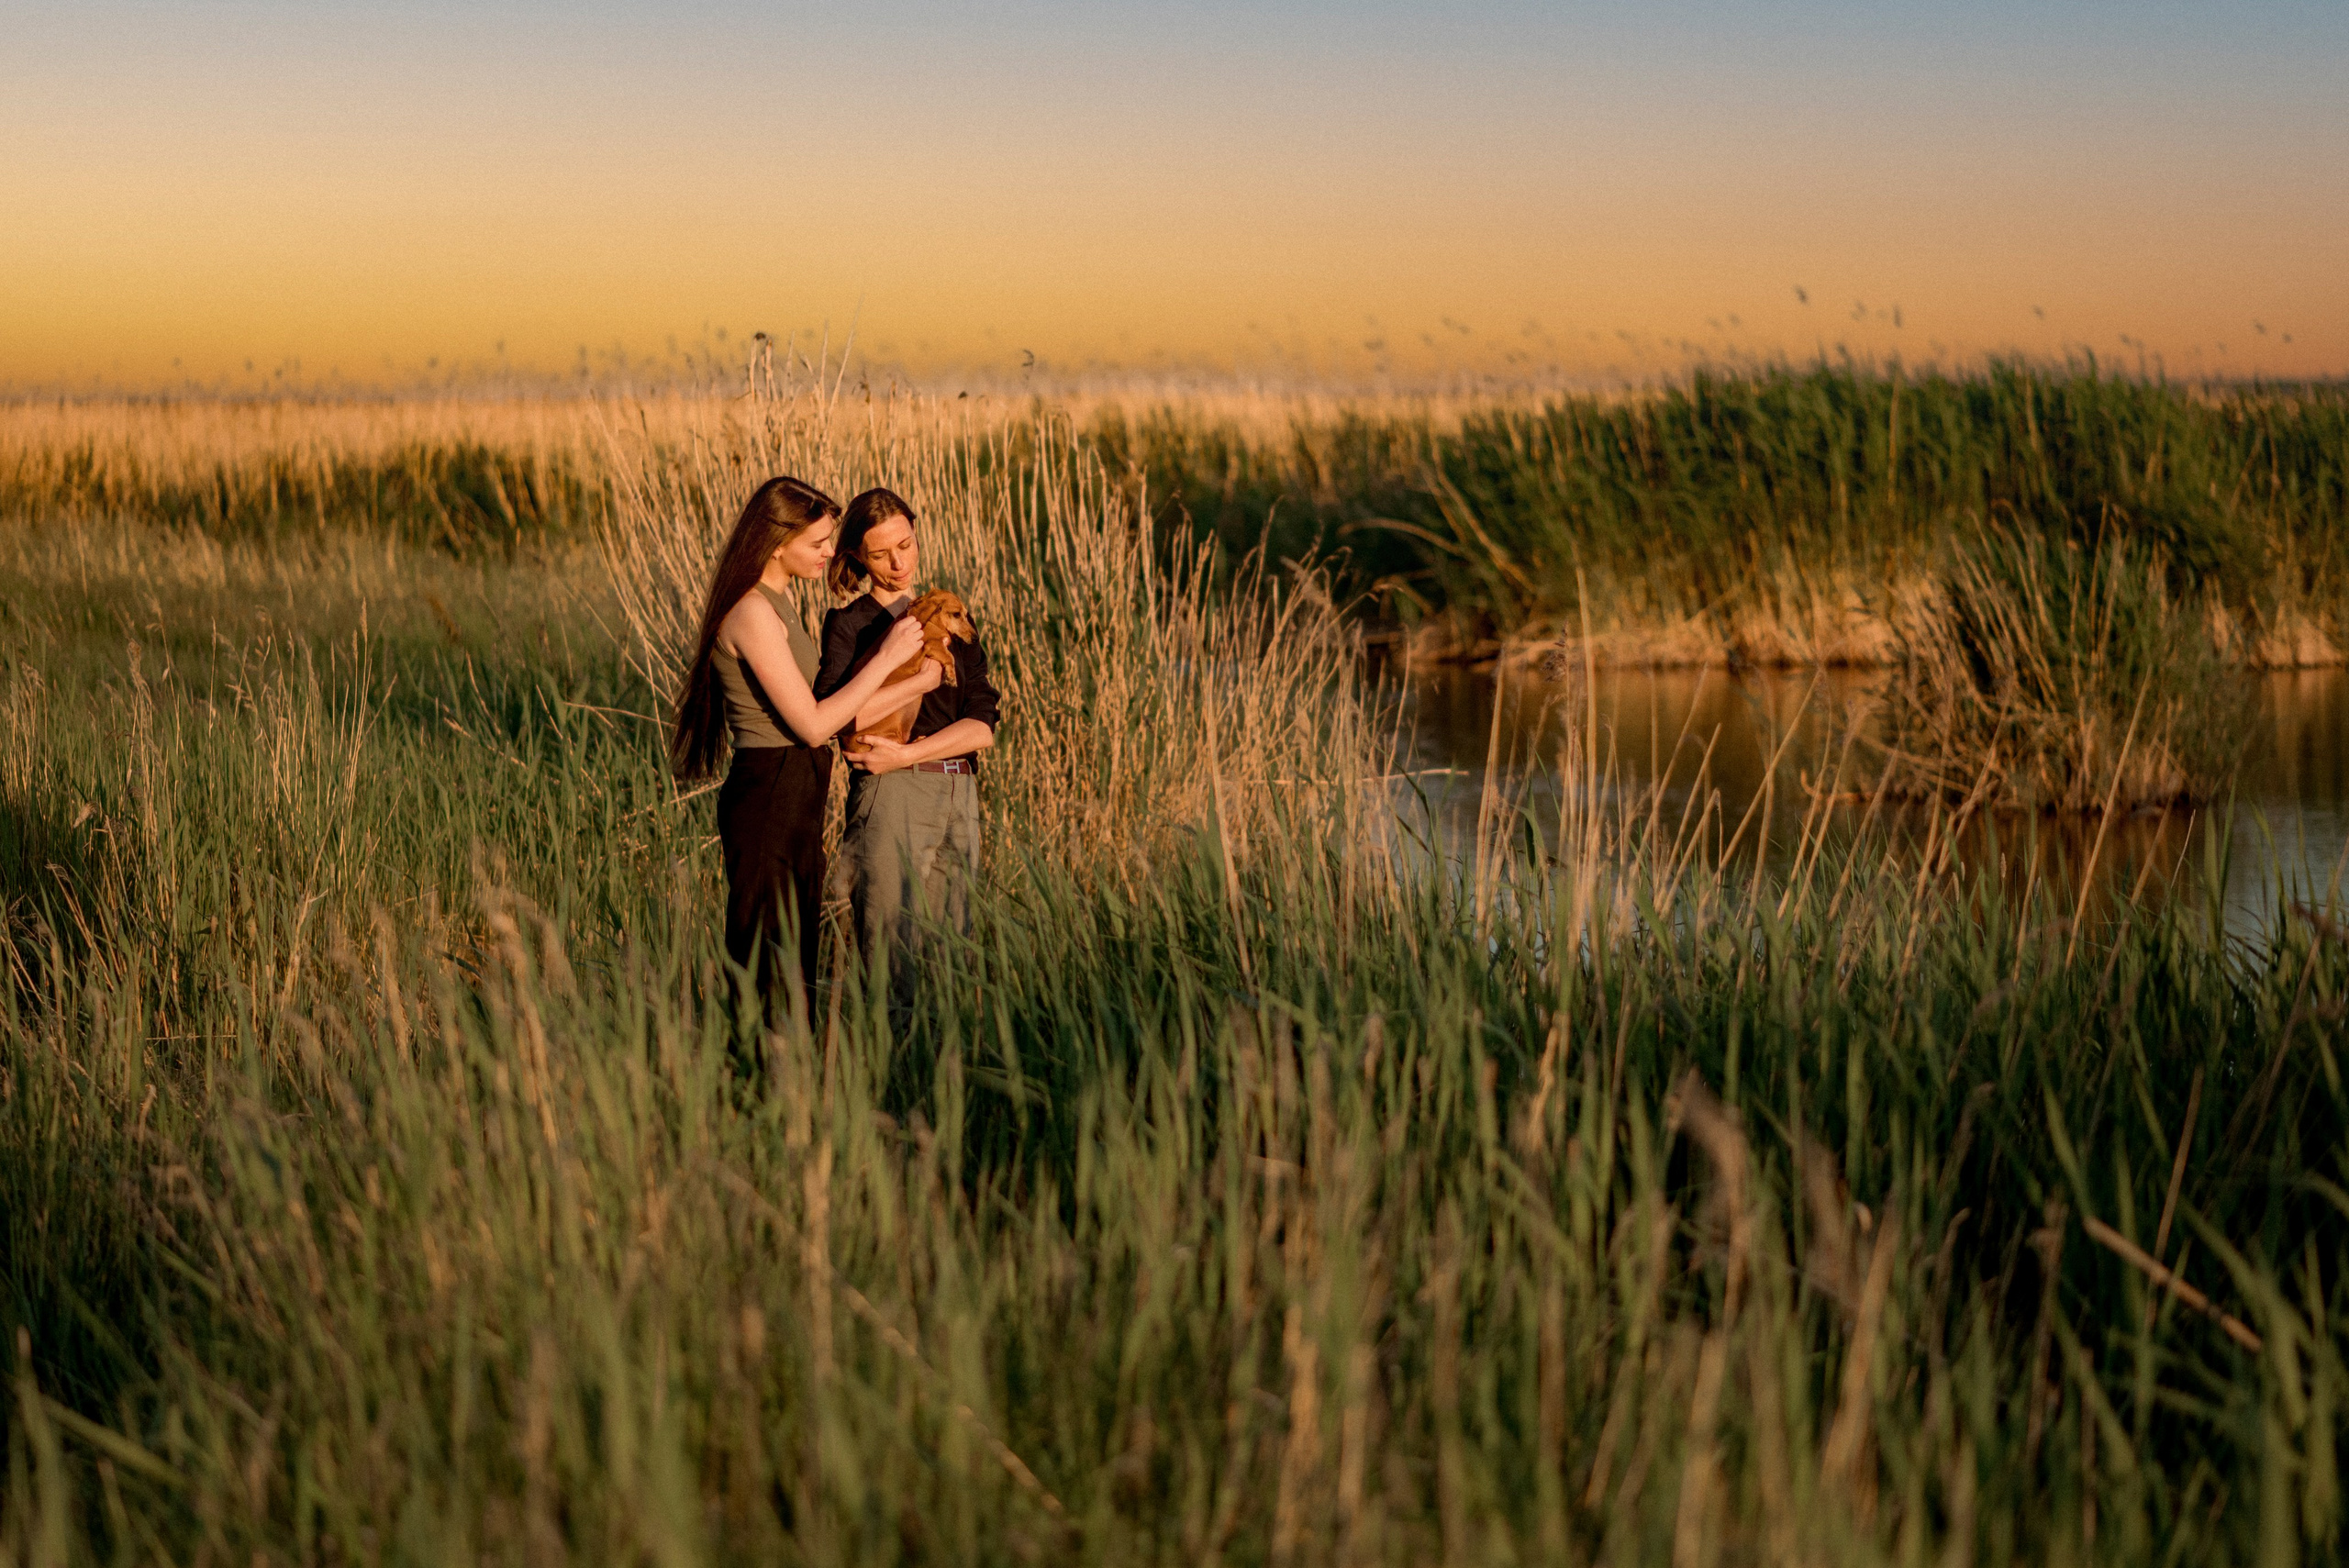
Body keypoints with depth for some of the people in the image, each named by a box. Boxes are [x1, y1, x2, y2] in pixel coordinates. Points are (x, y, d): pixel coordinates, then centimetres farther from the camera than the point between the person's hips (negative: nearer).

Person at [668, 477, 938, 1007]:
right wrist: (887, 658, -14)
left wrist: (908, 685, 6)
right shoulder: (752, 613, -18)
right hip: (767, 798, -10)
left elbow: (815, 703, 14)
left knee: (797, 959, 12)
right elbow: (812, 725, -19)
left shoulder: (776, 604, 13)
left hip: (798, 798, 10)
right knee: (766, 967, -6)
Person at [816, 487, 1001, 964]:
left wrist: (907, 754, -10)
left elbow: (983, 726, 4)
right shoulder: (850, 624, 3)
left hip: (959, 795, 5)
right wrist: (923, 676, -12)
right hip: (892, 797, -5)